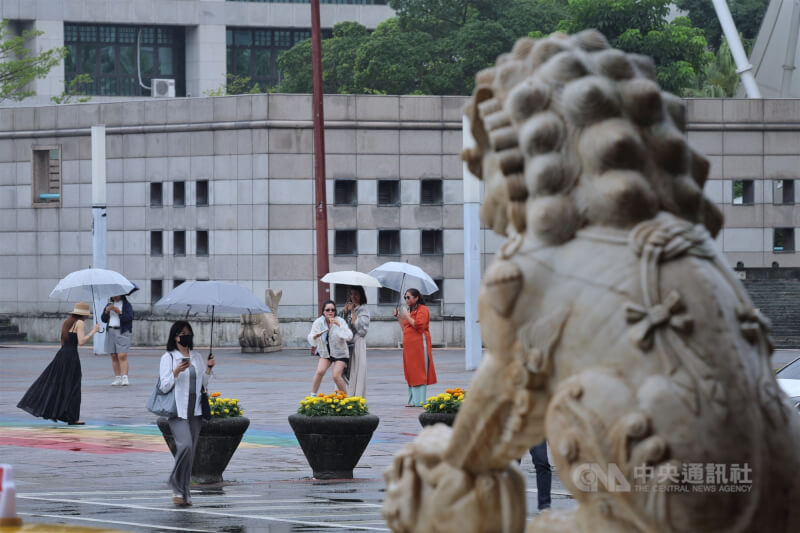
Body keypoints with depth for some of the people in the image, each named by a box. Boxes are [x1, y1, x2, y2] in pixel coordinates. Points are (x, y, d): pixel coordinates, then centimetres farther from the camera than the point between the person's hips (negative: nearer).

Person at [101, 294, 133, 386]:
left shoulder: (127, 305, 2)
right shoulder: (110, 305, 17)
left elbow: (129, 318, -10)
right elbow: (103, 319, 13)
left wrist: (119, 312, -19)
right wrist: (106, 311, -5)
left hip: (122, 332, -5)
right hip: (110, 332, 5)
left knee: (122, 356, -15)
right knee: (114, 356, 3)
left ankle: (124, 378, -19)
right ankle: (117, 378, 5)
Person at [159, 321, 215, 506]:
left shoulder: (197, 356, 13)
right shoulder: (168, 358, -3)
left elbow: (204, 384, 18)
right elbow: (164, 386, -7)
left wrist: (208, 368, 2)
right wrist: (176, 371, -21)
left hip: (195, 410, 5)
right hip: (177, 410, -5)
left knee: (191, 451, 5)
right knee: (185, 445, -22)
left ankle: (184, 492, 13)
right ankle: (177, 487, -8)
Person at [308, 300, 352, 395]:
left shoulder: (340, 321, -17)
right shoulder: (318, 322, -9)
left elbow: (349, 336, -27)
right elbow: (311, 340, -6)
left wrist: (339, 325, -38)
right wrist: (315, 336, -31)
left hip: (340, 354, -3)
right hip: (325, 353, 3)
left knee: (336, 376, -15)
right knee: (320, 371, -17)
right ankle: (312, 395, -4)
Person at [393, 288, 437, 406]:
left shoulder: (422, 309, -5)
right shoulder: (410, 310, 21)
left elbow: (418, 325, -19)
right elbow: (405, 328, 24)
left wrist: (407, 316, -10)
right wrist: (399, 317, 16)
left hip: (419, 344, -9)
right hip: (409, 346, 9)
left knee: (418, 373, -10)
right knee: (411, 373, 7)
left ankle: (419, 400, -12)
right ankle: (413, 400, 9)